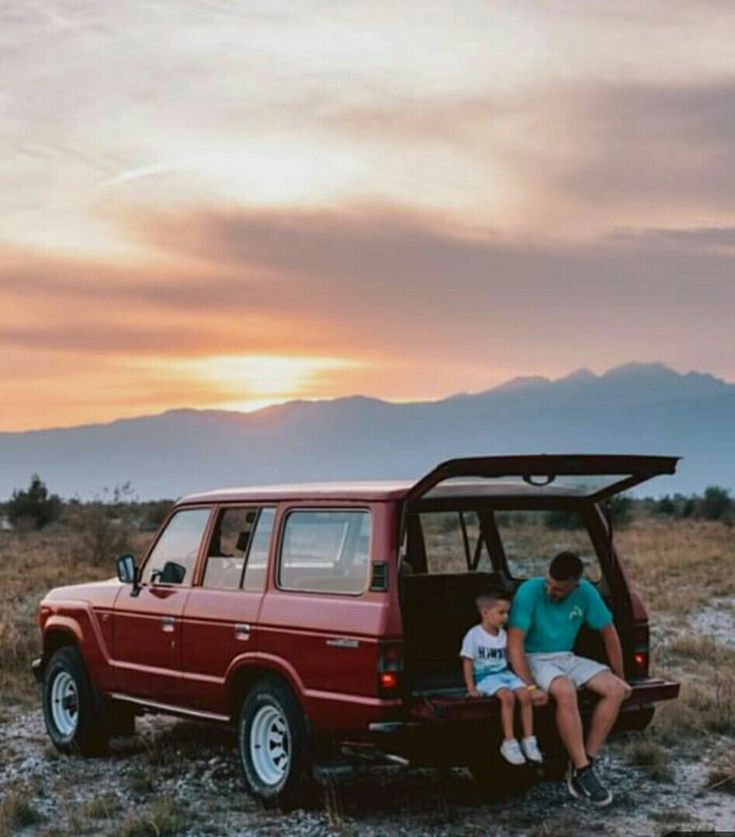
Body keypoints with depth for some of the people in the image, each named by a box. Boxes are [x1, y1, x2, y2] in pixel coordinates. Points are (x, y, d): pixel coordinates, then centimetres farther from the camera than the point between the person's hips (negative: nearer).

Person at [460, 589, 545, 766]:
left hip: (504, 673, 5)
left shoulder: (504, 635, 10)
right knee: (507, 696, -32)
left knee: (525, 694, -22)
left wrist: (526, 679, 5)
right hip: (485, 677, -5)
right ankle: (509, 743, -24)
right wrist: (471, 688, -12)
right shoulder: (474, 635, -7)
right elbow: (467, 663, -6)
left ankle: (528, 740, -13)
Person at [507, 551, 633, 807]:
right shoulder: (529, 591, -19)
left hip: (567, 658, 6)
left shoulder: (586, 593, -6)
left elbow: (609, 633, 6)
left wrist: (620, 678, 9)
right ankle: (583, 771, -28)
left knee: (615, 690, -16)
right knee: (566, 692, -35)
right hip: (535, 659, -6)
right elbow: (515, 643, -21)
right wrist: (528, 687, -30)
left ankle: (584, 762, -15)